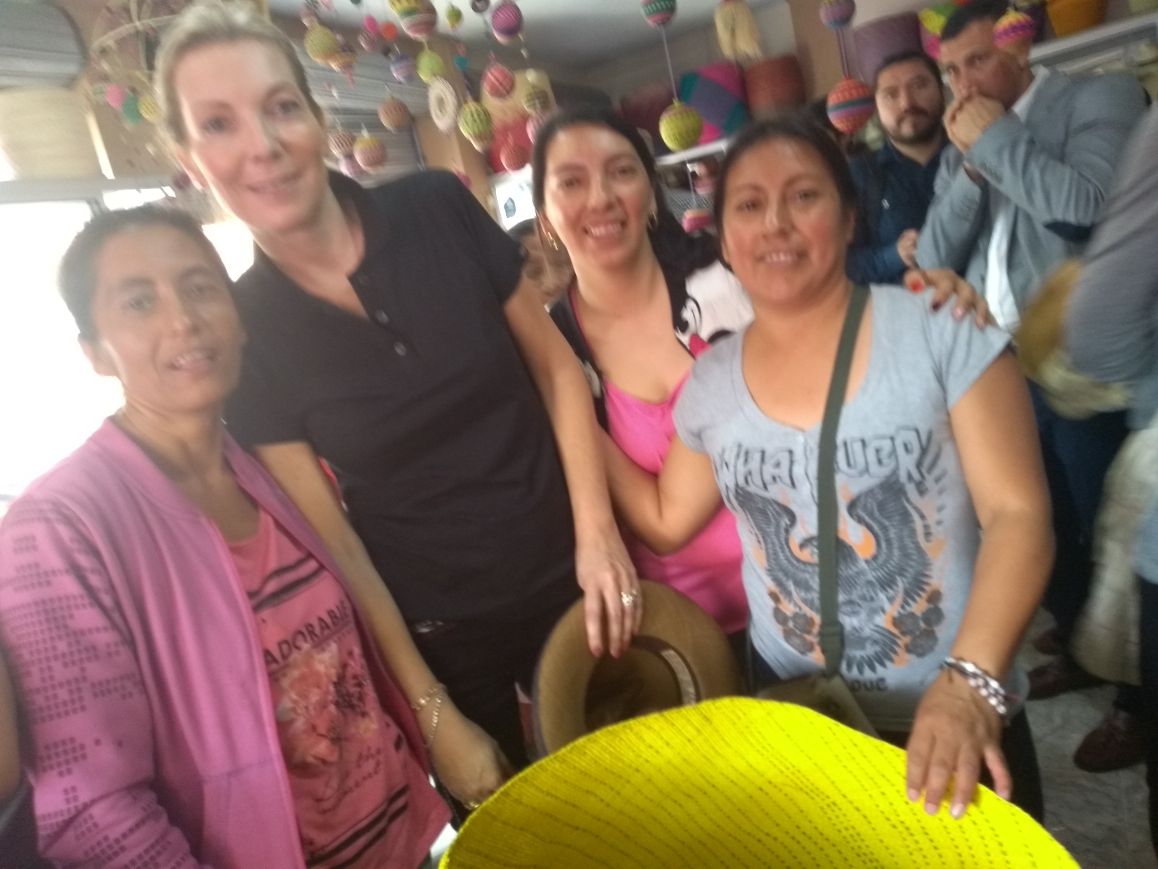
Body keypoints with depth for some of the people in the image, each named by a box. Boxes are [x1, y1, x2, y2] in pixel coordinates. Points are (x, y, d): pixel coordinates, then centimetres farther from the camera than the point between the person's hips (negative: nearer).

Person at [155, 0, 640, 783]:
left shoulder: (439, 210, -11)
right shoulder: (242, 331, -12)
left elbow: (557, 367, -2)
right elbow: (332, 538, -9)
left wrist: (598, 529, -12)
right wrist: (432, 714, -6)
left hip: (570, 575, 2)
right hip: (437, 630, -1)